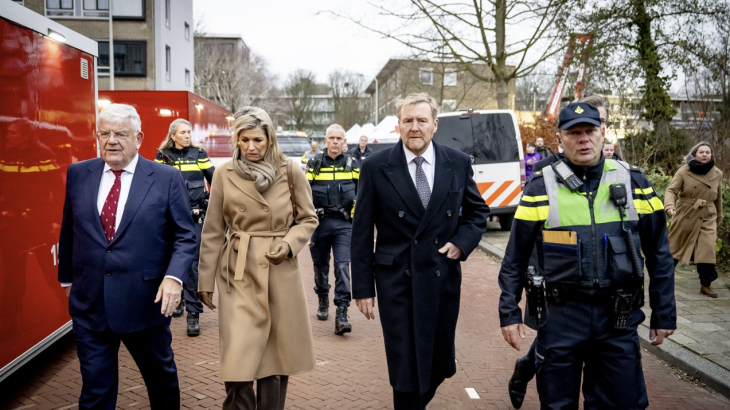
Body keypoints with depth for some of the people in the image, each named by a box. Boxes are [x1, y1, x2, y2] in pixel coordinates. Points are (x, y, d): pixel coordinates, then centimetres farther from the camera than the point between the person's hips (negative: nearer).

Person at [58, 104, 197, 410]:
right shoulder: (78, 174, 4)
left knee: (161, 375, 18)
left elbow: (185, 236, -5)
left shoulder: (167, 178, -6)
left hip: (146, 303, -2)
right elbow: (68, 231, 14)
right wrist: (67, 277, 18)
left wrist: (174, 276, -19)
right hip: (89, 304, 2)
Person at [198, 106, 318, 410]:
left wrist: (289, 243, -11)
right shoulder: (224, 174, 0)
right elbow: (213, 232, 4)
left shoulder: (291, 172, 0)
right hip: (239, 274, 0)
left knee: (276, 356, 10)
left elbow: (308, 219, 8)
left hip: (280, 274, 1)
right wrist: (206, 280, 3)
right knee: (237, 363, -6)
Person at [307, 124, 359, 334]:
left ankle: (341, 314, -9)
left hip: (344, 224, -1)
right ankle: (323, 302, 36)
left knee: (342, 266, -10)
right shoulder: (314, 164, 3)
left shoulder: (352, 164, 5)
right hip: (320, 222, 1)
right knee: (320, 265, 13)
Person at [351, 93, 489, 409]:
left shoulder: (458, 163, 1)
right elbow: (362, 233, -3)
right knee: (405, 371, 3)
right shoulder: (376, 167, -5)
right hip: (396, 280, -2)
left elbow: (478, 211, 15)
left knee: (440, 364, 14)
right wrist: (363, 288, -5)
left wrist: (462, 242, -4)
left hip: (443, 278, 3)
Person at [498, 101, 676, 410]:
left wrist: (664, 314, 7)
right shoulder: (541, 186, -3)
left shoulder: (633, 181, 2)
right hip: (562, 314, -1)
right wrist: (509, 313, -2)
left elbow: (658, 254, 7)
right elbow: (515, 258, 1)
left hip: (619, 317, 2)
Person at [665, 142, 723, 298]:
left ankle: (706, 285, 6)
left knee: (708, 252, -8)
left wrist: (719, 217, 21)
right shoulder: (684, 171, -8)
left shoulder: (717, 174, 2)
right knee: (674, 248, 9)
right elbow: (671, 190, -14)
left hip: (707, 218, 2)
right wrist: (669, 206, -32)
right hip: (685, 216, -2)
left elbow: (718, 198, 14)